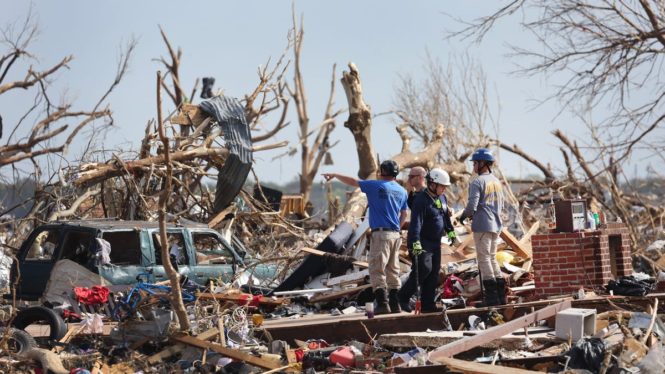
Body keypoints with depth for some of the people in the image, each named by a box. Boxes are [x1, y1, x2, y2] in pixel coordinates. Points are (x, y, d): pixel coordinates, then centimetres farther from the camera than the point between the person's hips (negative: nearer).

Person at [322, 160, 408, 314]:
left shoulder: (376, 186, -4)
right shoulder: (402, 191, 12)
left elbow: (353, 182, 5)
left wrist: (334, 175, 18)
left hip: (380, 233, -6)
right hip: (395, 235, 6)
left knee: (377, 270, -6)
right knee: (393, 271, 11)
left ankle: (383, 304, -14)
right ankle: (395, 305, 11)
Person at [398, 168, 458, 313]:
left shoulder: (442, 198, 10)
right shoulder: (421, 200, -19)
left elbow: (446, 216, 26)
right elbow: (416, 223, -27)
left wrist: (451, 232, 25)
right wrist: (416, 243, -35)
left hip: (435, 243, 9)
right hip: (422, 243, -9)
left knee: (434, 273, 6)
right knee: (424, 269, -16)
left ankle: (428, 304, 11)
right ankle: (403, 296, -1)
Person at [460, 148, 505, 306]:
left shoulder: (477, 182, -12)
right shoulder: (496, 181, 13)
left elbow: (472, 206, -18)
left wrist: (463, 216, 1)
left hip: (482, 225, -8)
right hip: (496, 225, 8)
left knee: (484, 259, -3)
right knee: (492, 258, 16)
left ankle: (491, 296, -6)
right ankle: (501, 293, 14)